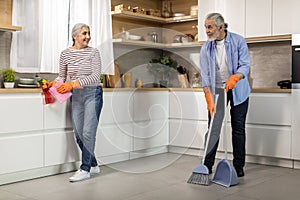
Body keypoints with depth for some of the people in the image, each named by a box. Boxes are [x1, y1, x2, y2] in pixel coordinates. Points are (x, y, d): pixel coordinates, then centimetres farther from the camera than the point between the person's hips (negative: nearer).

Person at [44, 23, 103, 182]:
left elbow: (95, 76, -14)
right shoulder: (65, 53, 4)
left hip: (92, 93, -4)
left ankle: (85, 169, -2)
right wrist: (53, 84, -10)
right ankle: (94, 165, 21)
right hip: (76, 96, 4)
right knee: (78, 134, 6)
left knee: (88, 132, -10)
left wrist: (74, 84, -23)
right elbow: (62, 76, 11)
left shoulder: (93, 52, -4)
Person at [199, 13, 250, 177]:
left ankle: (238, 166, 14)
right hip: (216, 90, 1)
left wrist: (234, 77, -36)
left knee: (238, 128, 4)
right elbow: (205, 76, -9)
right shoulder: (206, 48, -5)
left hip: (237, 90, -1)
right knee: (213, 128, -3)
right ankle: (207, 165, 3)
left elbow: (245, 65, -14)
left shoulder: (238, 41, -10)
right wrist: (209, 99, -20)